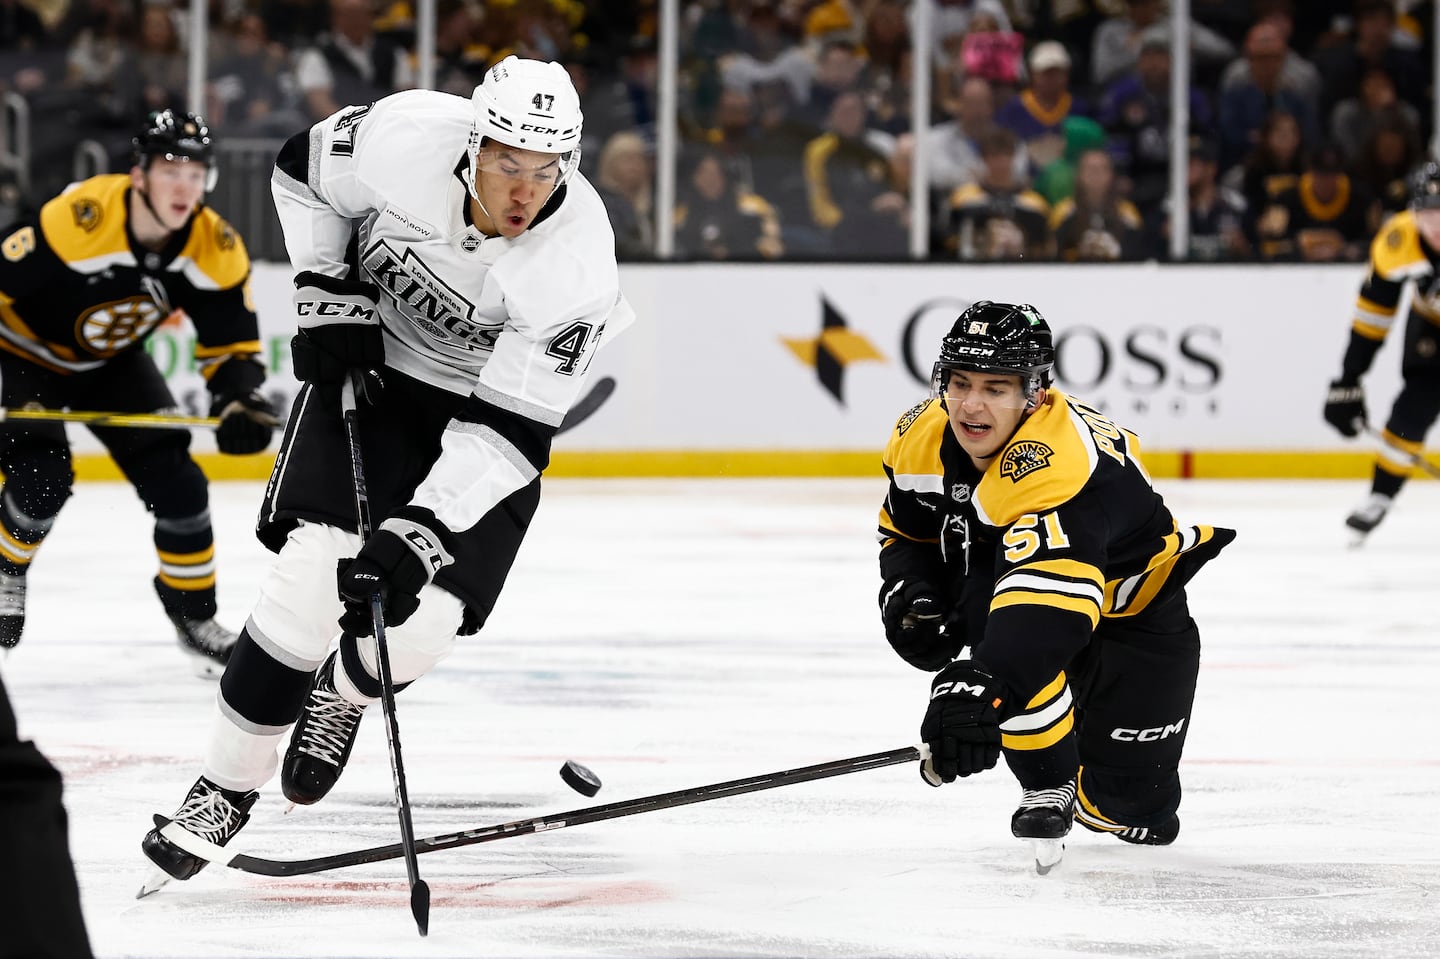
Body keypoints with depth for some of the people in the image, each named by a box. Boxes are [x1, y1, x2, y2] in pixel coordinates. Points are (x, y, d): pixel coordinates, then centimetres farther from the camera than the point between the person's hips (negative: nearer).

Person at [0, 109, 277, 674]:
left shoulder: (216, 249, -19)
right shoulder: (78, 219, -37)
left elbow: (230, 346, -9)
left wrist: (240, 403, -28)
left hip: (111, 363, 5)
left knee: (175, 479, -5)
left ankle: (194, 618, 12)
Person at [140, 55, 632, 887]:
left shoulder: (577, 262, -31)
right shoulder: (406, 139, -27)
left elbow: (508, 433, -29)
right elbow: (304, 173, -3)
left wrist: (418, 536, -36)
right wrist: (329, 297, -11)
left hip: (487, 402, -1)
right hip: (373, 359, 1)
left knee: (423, 615, -14)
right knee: (313, 574, -17)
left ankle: (344, 692, 23)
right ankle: (227, 785, -3)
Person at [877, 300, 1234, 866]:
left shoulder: (1056, 463, -41)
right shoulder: (922, 438, -16)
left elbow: (1052, 592, -56)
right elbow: (906, 531, 6)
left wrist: (982, 683, -69)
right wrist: (908, 593, -15)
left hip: (1133, 618, -5)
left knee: (1133, 807, -3)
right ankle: (1047, 785, -10)